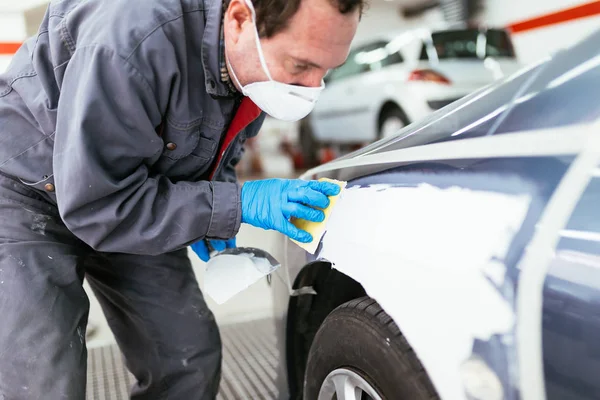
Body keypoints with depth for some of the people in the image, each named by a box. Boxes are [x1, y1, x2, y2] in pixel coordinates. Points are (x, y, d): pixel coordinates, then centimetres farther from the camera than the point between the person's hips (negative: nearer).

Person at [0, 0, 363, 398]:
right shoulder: (135, 40, -37)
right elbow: (97, 205, -31)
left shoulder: (255, 60, -13)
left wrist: (207, 213, -12)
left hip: (129, 190, 6)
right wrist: (236, 204, -32)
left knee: (194, 362, 5)